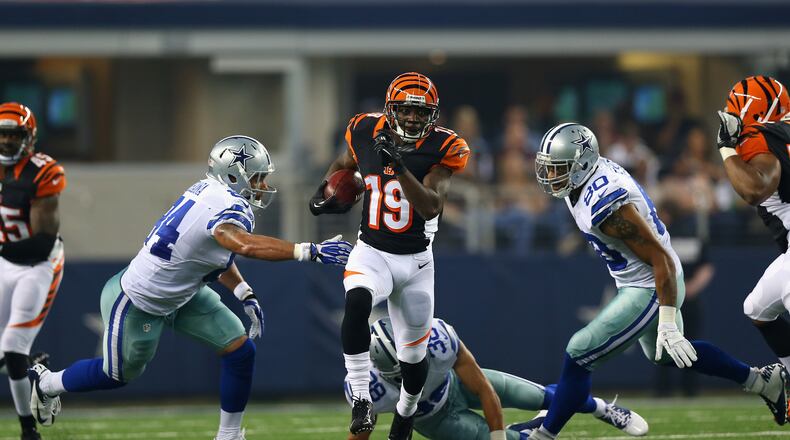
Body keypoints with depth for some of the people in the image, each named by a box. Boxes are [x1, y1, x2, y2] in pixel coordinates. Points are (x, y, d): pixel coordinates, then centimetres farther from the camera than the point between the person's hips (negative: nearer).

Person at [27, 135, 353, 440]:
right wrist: (310, 251, -61)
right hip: (137, 303, -9)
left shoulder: (210, 192, -6)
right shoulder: (227, 209, -34)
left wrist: (245, 295, 1)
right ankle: (46, 383, 43)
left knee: (240, 350, 0)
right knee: (119, 374, 16)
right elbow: (245, 245, -57)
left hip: (181, 293, 9)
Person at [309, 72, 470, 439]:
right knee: (356, 302, -35)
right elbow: (343, 165, 18)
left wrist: (400, 165, -35)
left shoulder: (441, 149, -12)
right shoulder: (366, 133, -5)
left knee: (413, 355, 11)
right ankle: (360, 401, -31)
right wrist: (327, 192, -1)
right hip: (371, 253, 0)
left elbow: (430, 207, -25)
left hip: (416, 261, 0)